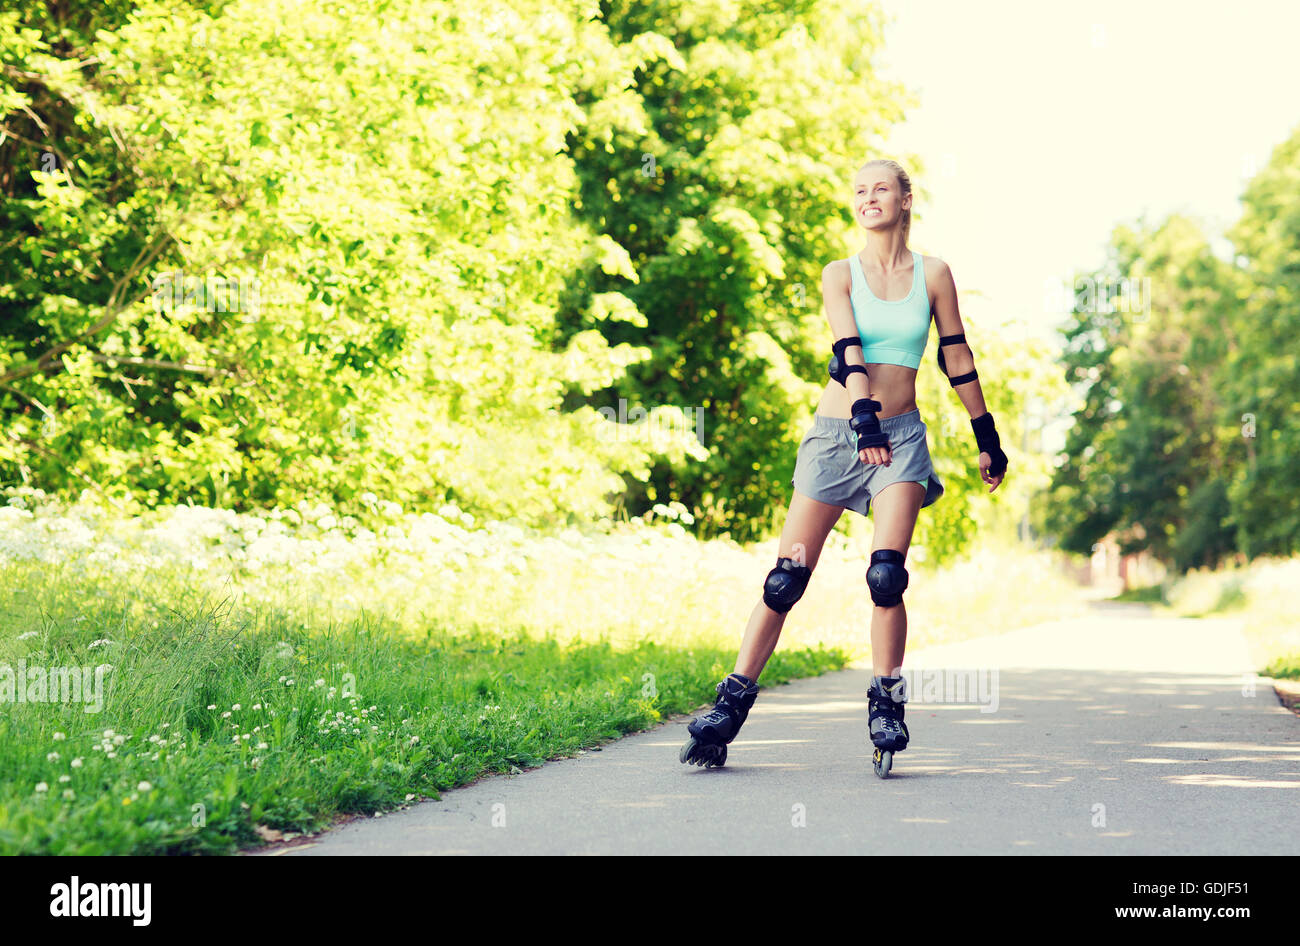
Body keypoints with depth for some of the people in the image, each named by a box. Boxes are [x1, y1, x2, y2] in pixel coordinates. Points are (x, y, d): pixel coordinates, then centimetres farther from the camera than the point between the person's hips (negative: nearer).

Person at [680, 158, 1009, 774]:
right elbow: (849, 349, -13)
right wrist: (867, 422, -28)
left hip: (901, 435, 0)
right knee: (786, 579, -3)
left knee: (886, 573, -18)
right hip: (836, 433, 0)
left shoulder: (932, 274, 7)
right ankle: (732, 704, 5)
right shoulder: (839, 274, 3)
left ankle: (886, 707, -4)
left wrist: (986, 439, 14)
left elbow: (957, 360, 13)